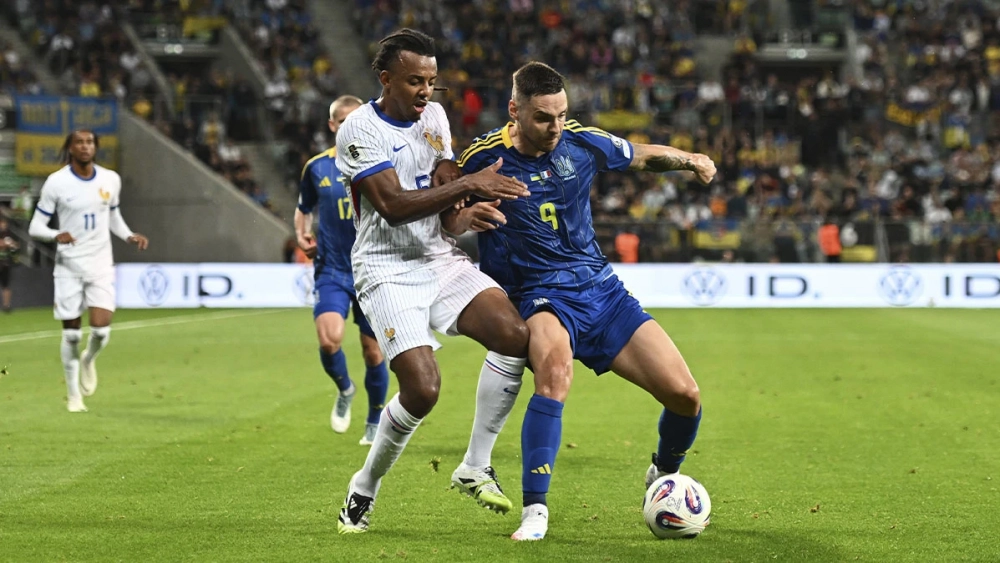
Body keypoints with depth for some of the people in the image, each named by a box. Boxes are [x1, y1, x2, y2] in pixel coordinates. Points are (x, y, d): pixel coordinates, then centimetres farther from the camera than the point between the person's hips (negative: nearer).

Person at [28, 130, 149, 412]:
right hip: (69, 265, -2)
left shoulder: (111, 180, 3)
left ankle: (89, 360, 22)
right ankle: (73, 394, 19)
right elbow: (35, 227, -6)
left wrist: (130, 236, 1)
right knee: (71, 333, 1)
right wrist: (56, 235, -26)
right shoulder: (56, 182, -8)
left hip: (101, 264, 2)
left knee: (101, 328, -13)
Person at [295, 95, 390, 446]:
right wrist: (302, 235, -2)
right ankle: (344, 391, 11)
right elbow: (303, 209, 18)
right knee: (329, 339, -21)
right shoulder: (317, 167, 2)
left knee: (373, 350, 4)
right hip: (332, 270, 0)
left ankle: (375, 423, 25)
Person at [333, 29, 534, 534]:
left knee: (515, 335, -19)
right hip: (388, 271, -6)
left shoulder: (433, 116, 10)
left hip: (439, 259, 6)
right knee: (422, 389, -20)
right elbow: (394, 205, -21)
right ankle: (363, 490, 5)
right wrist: (470, 184, -25)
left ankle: (476, 467, -3)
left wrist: (464, 214, -9)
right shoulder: (359, 131, -11)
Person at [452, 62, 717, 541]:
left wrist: (690, 160, 1)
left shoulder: (582, 143, 0)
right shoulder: (484, 158, -9)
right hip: (540, 298, -4)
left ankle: (663, 476, 29)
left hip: (601, 288, 4)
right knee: (554, 364, -39)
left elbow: (642, 156, 18)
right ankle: (534, 511, -36)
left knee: (684, 395, -5)